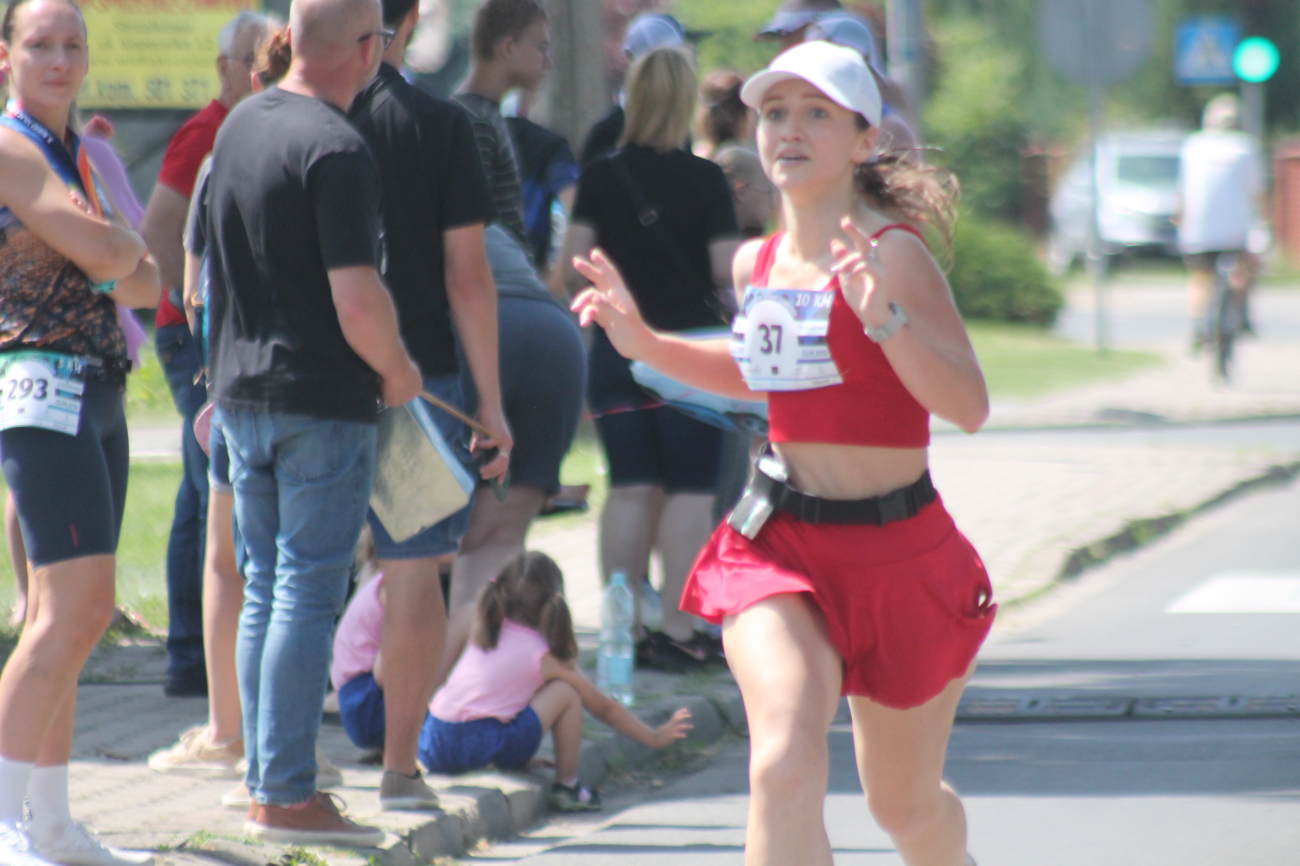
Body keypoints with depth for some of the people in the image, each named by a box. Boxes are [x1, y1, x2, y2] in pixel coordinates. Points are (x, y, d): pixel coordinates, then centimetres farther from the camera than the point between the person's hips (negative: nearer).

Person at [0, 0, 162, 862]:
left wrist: (110, 249, -4)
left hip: (99, 396, 9)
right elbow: (103, 255, -15)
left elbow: (144, 282, 16)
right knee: (76, 609, -19)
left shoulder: (78, 153, 20)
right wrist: (119, 242, 5)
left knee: (70, 619, 9)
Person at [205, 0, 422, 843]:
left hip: (242, 390, 8)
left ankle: (267, 780, 18)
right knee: (308, 595, -4)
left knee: (265, 590, 14)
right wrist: (399, 371, -5)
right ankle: (287, 796, -3)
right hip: (324, 398, -8)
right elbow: (358, 300, -23)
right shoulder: (338, 149, -18)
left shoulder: (240, 125, 8)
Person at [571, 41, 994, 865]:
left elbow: (970, 407, -25)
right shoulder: (756, 264, 4)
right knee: (786, 768, -22)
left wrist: (883, 317, -38)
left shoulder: (892, 255, -15)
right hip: (779, 544, 3)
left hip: (897, 552, -3)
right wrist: (644, 342, 12)